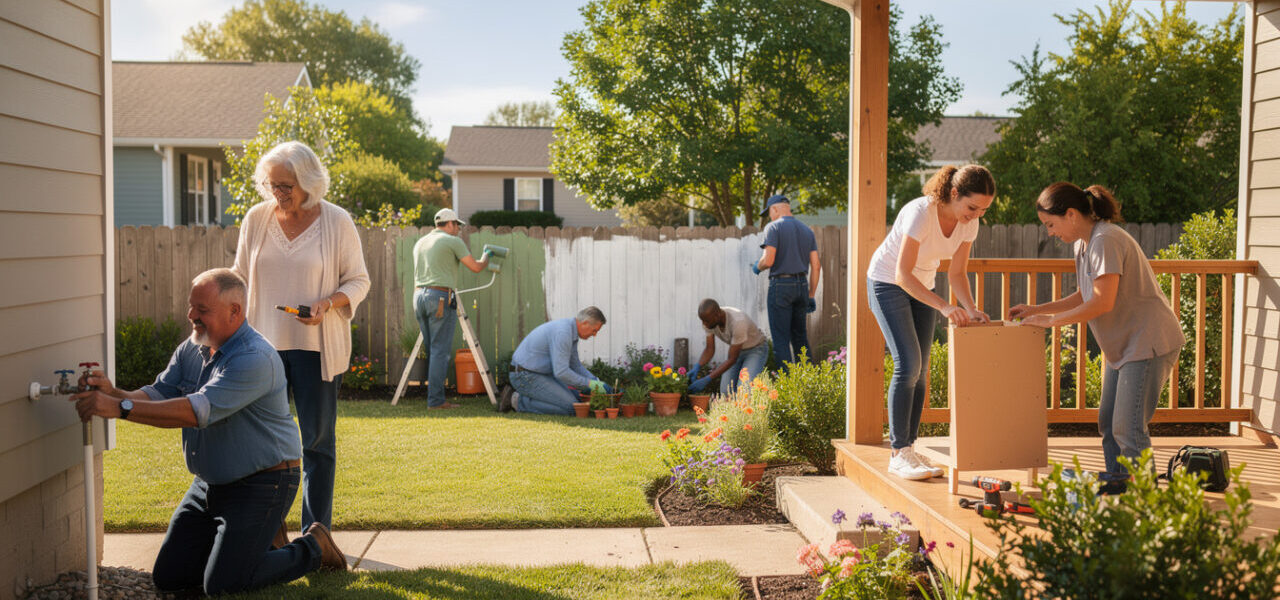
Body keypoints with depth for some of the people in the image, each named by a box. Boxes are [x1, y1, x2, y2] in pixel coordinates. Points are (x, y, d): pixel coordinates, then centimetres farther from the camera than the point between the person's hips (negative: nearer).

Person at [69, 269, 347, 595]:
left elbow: (198, 411, -32)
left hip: (260, 485, -8)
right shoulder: (190, 350, 4)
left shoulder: (256, 358, -25)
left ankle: (313, 547, 10)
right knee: (168, 577, 8)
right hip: (209, 483, 9)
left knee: (222, 584, -12)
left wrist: (120, 408, -36)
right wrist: (114, 393, -22)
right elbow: (158, 396, -1)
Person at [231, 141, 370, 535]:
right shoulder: (257, 218, 4)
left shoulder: (337, 221, -4)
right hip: (263, 344, 3)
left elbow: (359, 280, 1)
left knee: (317, 440, 4)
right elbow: (240, 277, 14)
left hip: (316, 346, -2)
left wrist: (329, 303, -17)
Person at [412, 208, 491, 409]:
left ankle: (434, 395, 13)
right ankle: (436, 400, -8)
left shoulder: (420, 243, 20)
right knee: (440, 350, -6)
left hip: (419, 295, 7)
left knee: (431, 349, 12)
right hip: (441, 297, -7)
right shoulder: (453, 241, -2)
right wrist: (486, 258, 19)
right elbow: (475, 267, 0)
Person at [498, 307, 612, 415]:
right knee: (571, 407, -14)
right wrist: (589, 383, -18)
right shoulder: (562, 333, -24)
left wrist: (596, 382, 5)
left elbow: (575, 365, 17)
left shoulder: (571, 331, 9)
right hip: (526, 376, -11)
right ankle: (519, 401, -7)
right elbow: (561, 372, -27)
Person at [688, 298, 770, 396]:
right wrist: (696, 368, -32)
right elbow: (709, 350, -12)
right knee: (726, 392, -9)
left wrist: (706, 380, -37)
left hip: (756, 350, -6)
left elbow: (732, 359, -33)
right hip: (736, 349, 6)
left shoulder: (738, 322, -39)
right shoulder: (709, 319, -20)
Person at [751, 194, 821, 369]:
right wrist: (811, 295, 13)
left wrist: (757, 267, 6)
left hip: (781, 284, -6)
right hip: (802, 285, 6)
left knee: (781, 338, -1)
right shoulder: (807, 230, 13)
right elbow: (816, 266, 9)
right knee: (800, 336, 15)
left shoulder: (774, 227, -6)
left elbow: (768, 260, -17)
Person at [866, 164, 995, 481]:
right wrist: (944, 306, -39)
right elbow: (902, 275, -31)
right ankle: (899, 454, -12)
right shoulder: (921, 212, -31)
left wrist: (971, 310, -19)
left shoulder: (969, 223, -10)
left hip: (921, 286, 7)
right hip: (887, 284, -7)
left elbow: (956, 274, -1)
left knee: (920, 370, 1)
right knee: (908, 363, -16)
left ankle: (908, 450, 6)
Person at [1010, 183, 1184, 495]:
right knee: (1109, 421, 12)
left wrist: (1051, 320, -17)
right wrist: (1036, 310, 10)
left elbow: (1102, 302, -24)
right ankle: (1116, 482, 21)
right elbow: (1084, 297, 18)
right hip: (1124, 344, 10)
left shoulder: (1105, 240, -20)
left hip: (1150, 342, -10)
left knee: (1128, 426, -11)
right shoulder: (1082, 244, 11)